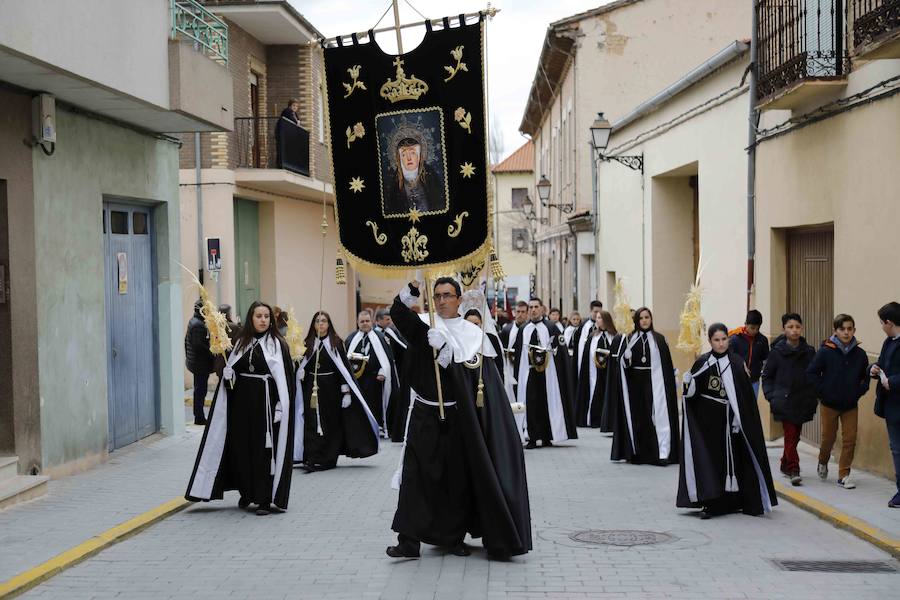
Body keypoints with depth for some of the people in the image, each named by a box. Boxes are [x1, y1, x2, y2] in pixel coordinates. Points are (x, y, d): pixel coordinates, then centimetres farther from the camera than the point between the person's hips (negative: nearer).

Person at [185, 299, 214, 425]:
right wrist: (211, 352, -16)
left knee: (198, 389, 17)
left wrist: (187, 355, 25)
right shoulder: (199, 325, -20)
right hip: (201, 363, -10)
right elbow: (199, 345, -25)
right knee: (201, 390, -4)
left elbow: (186, 340, 19)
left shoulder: (192, 321, 12)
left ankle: (198, 415, 24)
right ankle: (199, 417, 0)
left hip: (193, 361, 10)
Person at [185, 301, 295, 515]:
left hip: (265, 402, -4)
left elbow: (284, 376, -9)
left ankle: (264, 498, 4)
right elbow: (229, 372, 10)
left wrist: (282, 406, -17)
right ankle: (247, 492, 25)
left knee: (264, 449, -3)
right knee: (241, 447, 8)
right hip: (241, 402, 4)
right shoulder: (241, 343, 9)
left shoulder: (277, 343, -4)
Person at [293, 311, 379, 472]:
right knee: (313, 423, -4)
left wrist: (346, 391, -10)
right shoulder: (308, 343, 6)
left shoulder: (336, 342, -1)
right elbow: (301, 368, 10)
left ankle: (328, 459, 11)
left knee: (332, 423, 4)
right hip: (312, 389, 2)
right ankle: (312, 459, -4)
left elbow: (344, 368, -4)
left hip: (331, 388, -2)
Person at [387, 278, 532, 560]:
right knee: (416, 475, -6)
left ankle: (454, 536, 19)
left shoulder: (471, 333, 2)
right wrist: (414, 287, -30)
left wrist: (442, 345, -24)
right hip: (425, 415, 0)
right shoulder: (422, 325, 4)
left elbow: (468, 368, -12)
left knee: (458, 478, 6)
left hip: (458, 417, 0)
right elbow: (398, 311, -14)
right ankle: (409, 540, -6)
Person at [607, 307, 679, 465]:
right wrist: (626, 358, -18)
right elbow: (623, 364, 4)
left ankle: (661, 453, -12)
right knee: (636, 418, 3)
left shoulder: (659, 339, 5)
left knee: (658, 416, -9)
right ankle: (637, 454, 10)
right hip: (634, 383, 2)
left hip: (654, 384, -1)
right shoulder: (629, 339, 7)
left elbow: (666, 364, 4)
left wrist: (668, 385, -3)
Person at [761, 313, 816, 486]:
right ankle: (793, 470, -11)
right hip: (784, 401, -3)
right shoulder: (777, 352, -3)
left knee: (794, 435, 12)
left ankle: (786, 464, 30)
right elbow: (767, 376, 4)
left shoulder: (809, 352, 4)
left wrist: (812, 397, 4)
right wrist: (771, 395, -5)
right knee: (790, 435, -10)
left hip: (803, 402, 3)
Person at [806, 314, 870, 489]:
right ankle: (823, 462, 39)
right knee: (828, 437, 10)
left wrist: (860, 392, -2)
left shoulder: (860, 354, -3)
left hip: (851, 405, 2)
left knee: (850, 440, 0)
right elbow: (811, 373, -9)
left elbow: (866, 376, 11)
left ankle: (844, 475, 10)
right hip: (829, 404, -2)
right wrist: (822, 392, -11)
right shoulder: (826, 351, -12)